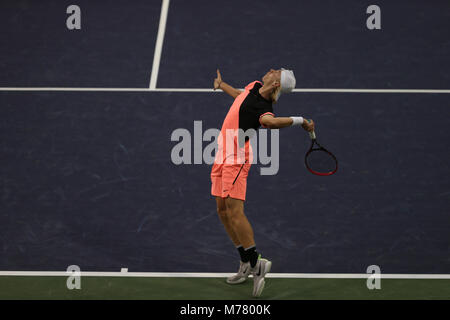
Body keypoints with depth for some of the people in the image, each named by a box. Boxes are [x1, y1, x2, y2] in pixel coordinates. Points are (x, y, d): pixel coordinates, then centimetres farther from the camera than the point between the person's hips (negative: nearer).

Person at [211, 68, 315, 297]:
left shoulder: (262, 107, -22)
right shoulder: (254, 88, 5)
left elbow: (269, 121, -47)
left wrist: (299, 121, -44)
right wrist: (221, 85, 44)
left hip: (236, 159, -9)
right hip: (222, 156, 9)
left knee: (234, 210, -17)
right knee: (223, 210, 10)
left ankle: (255, 263, -10)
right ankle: (246, 263, 16)